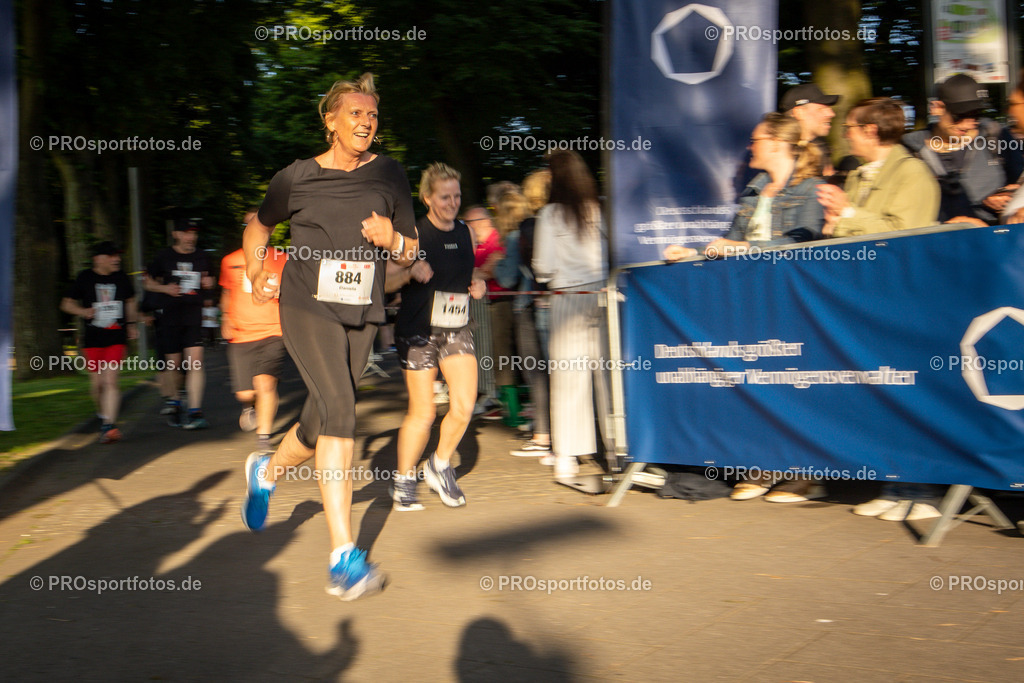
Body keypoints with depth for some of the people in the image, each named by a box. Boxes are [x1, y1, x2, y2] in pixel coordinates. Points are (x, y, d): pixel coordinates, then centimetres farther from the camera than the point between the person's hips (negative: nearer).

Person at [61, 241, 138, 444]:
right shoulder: (85, 278, 0)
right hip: (93, 338, 0)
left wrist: (131, 324, 18)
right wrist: (83, 311, -12)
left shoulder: (121, 278, 6)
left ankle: (108, 426, -17)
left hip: (117, 338, 0)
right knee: (96, 382, 8)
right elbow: (66, 304, 7)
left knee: (110, 380, -13)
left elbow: (130, 302, 23)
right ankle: (102, 414, 36)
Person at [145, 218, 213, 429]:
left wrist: (208, 283, 0)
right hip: (170, 315, -1)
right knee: (173, 364, 5)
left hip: (194, 315, 1)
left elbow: (206, 281, 24)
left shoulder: (201, 258, 10)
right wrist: (165, 288, -9)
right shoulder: (164, 256, 3)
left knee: (195, 361, -13)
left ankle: (195, 413, -14)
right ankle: (174, 409, 28)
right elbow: (149, 282, 10)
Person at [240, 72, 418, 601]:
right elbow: (258, 226, 21)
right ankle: (343, 559, -21)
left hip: (361, 315, 4)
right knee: (338, 410, -22)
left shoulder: (390, 176, 6)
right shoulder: (297, 178, 2)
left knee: (322, 422, 10)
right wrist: (256, 276, 9)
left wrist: (393, 240, -11)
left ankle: (266, 470, 46)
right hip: (306, 306, -4)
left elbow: (410, 253, 10)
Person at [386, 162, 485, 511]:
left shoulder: (466, 233, 10)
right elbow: (385, 281, -8)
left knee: (464, 406, -8)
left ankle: (440, 465, 18)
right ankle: (403, 481, 21)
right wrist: (411, 272, -27)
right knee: (422, 413, 0)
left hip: (456, 329, 5)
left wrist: (477, 286, 3)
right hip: (418, 330, -5)